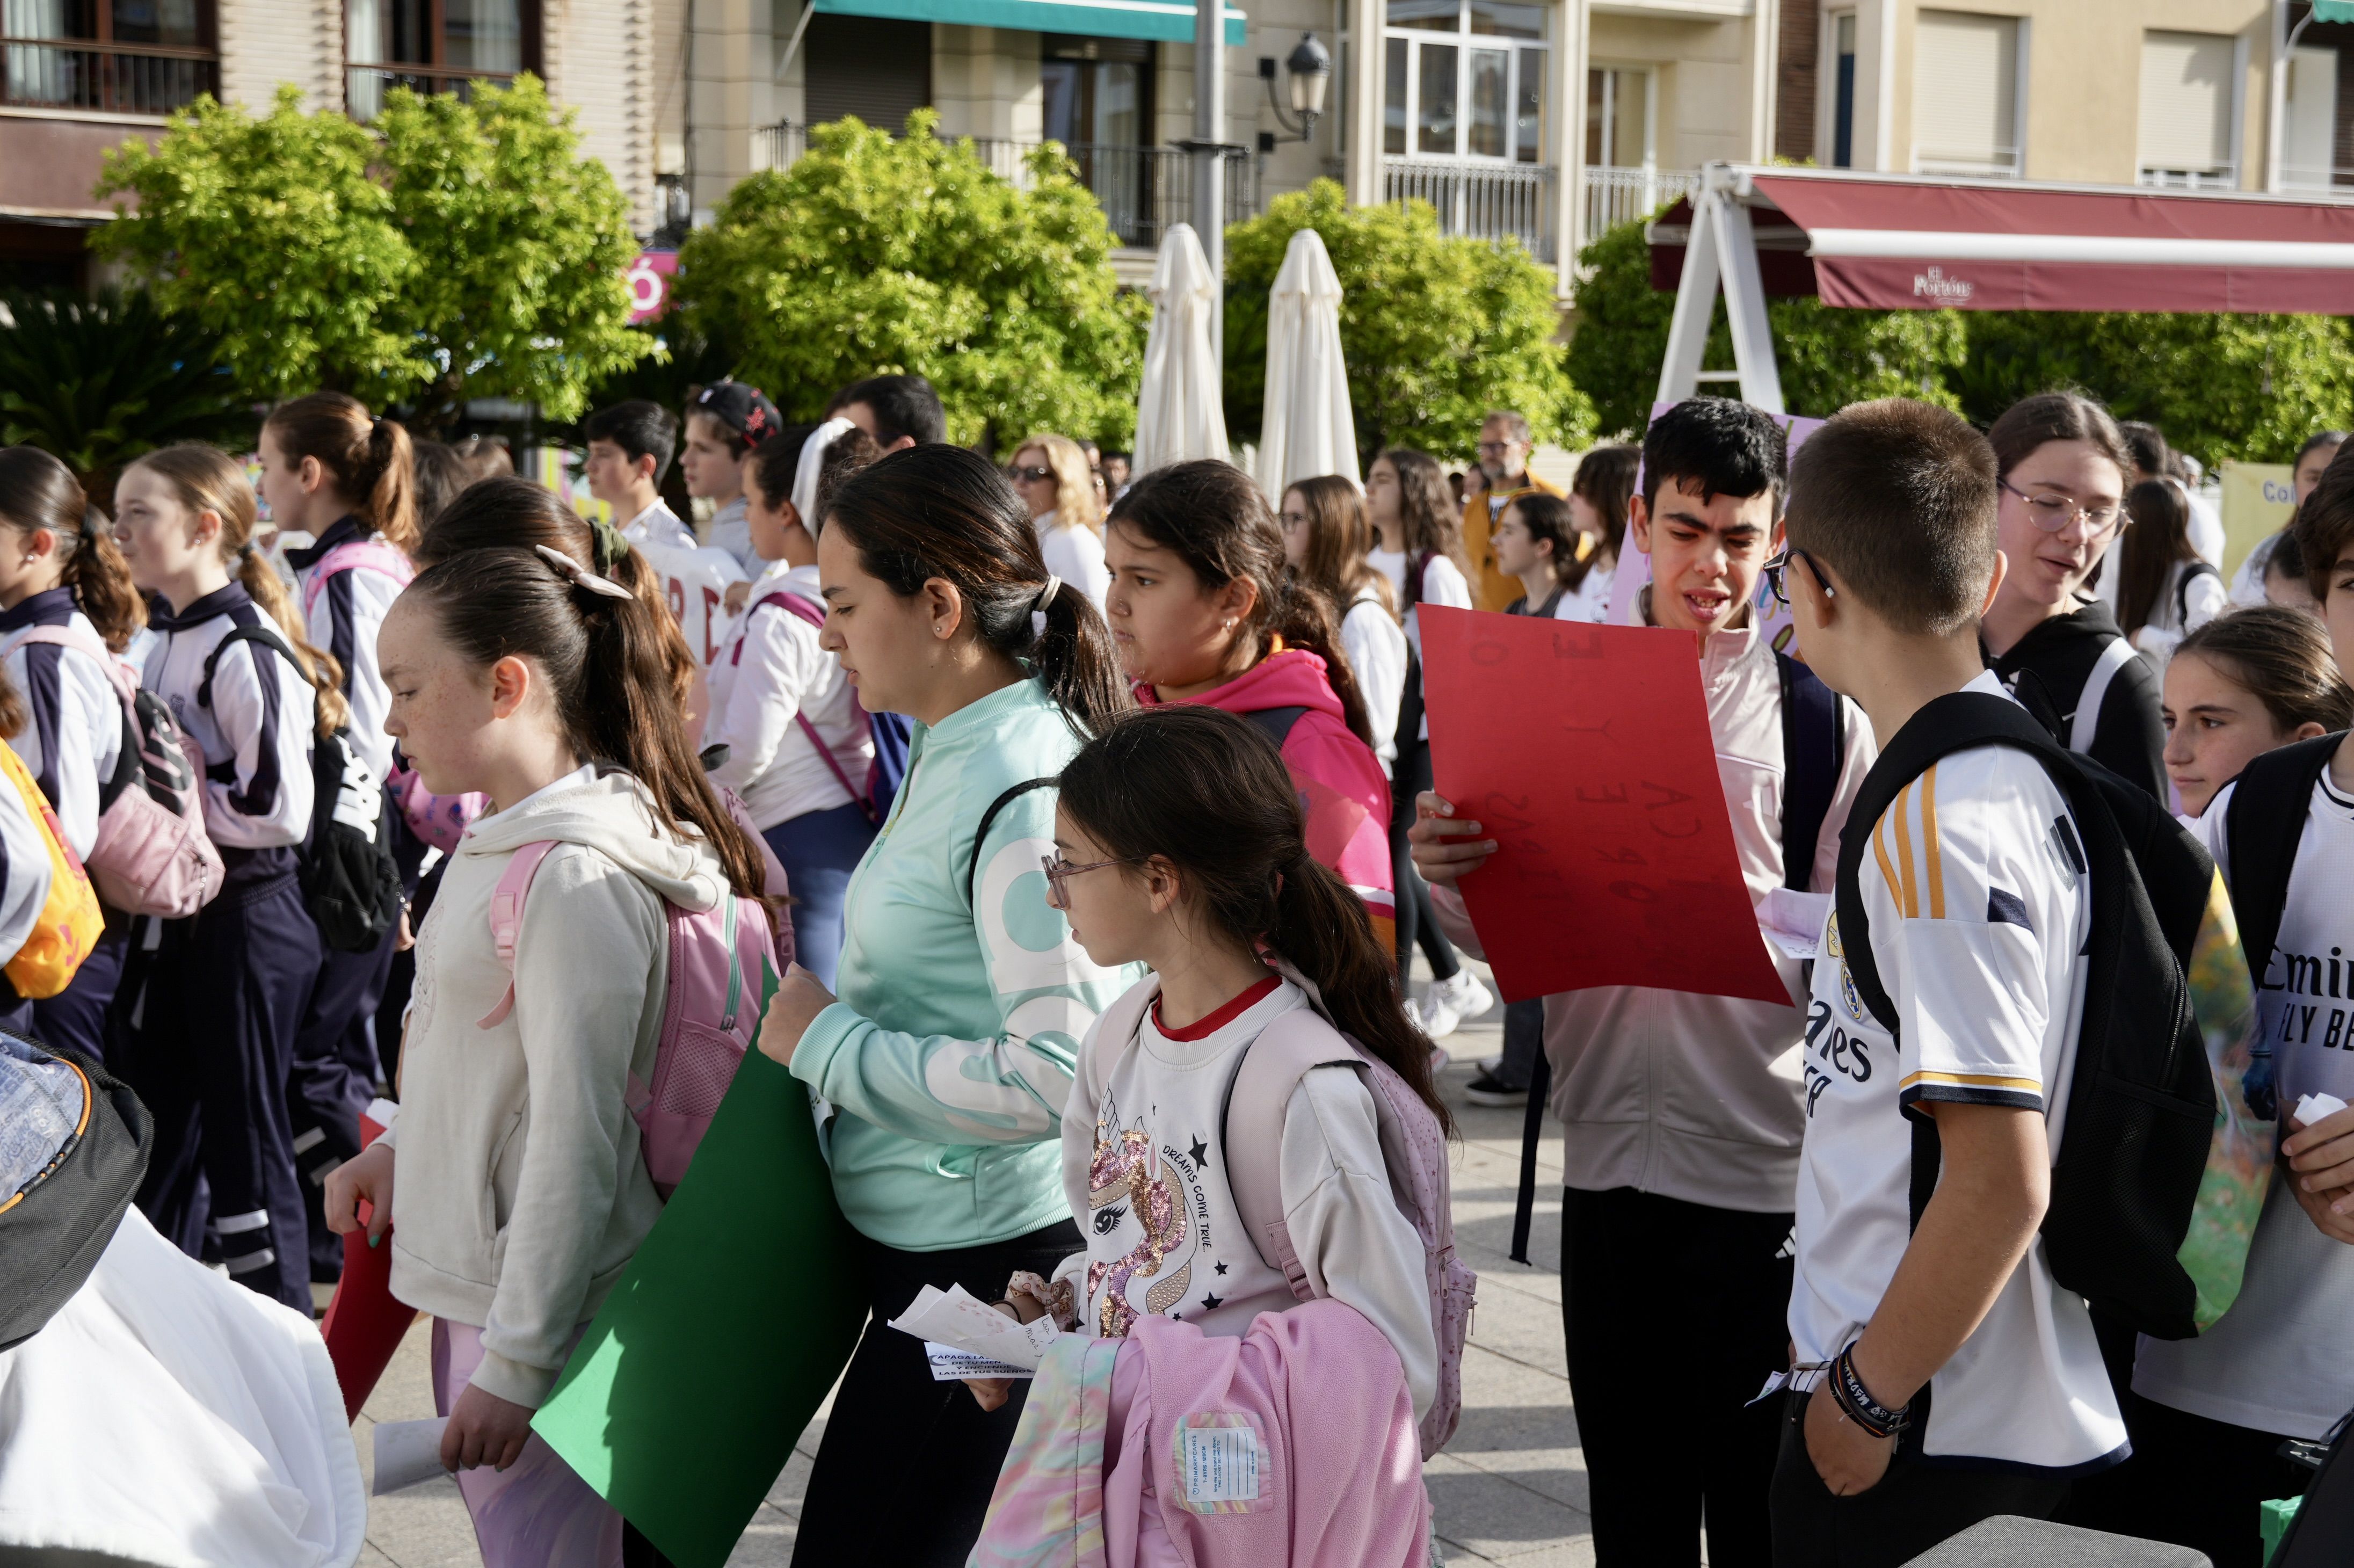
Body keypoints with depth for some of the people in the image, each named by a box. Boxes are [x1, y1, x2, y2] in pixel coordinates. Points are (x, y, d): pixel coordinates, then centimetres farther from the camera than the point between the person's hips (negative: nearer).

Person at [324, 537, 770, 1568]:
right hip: (474, 1286, 10)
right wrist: (395, 1151, 11)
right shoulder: (496, 843, 9)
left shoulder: (574, 878, -21)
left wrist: (514, 1364, -20)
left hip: (543, 1314, -10)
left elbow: (576, 1141, -23)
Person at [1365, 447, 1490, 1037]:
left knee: (1389, 856, -5)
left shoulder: (1436, 570, -10)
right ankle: (1453, 981, 26)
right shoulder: (1365, 564, 9)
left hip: (1421, 733, -7)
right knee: (1387, 857, 11)